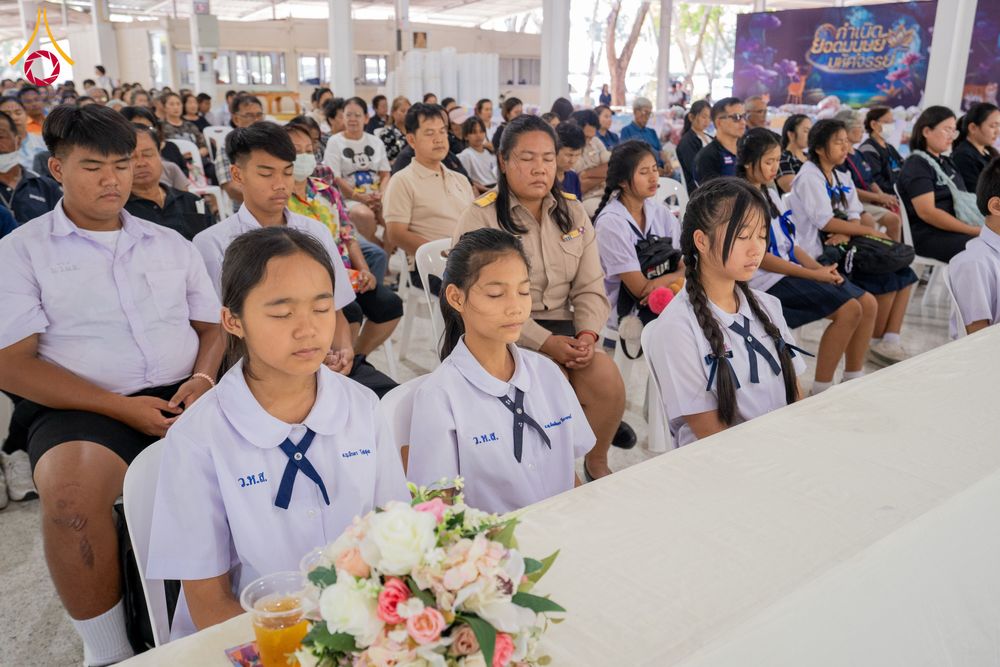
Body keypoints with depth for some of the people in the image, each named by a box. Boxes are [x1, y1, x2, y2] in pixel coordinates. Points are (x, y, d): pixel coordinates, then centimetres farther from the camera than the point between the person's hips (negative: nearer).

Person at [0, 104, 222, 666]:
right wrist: (122, 408, -14)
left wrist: (204, 378, -6)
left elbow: (212, 325, 18)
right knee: (71, 491, -35)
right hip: (85, 408, -3)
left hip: (183, 397, 3)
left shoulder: (170, 243, 18)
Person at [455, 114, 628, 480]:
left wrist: (588, 334, -12)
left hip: (564, 328, 5)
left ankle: (596, 463, 6)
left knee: (609, 382, -20)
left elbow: (590, 288, 8)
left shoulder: (573, 212, 13)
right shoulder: (479, 218, -4)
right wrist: (545, 343, -21)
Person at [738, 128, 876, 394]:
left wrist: (820, 268, 0)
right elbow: (759, 257, -16)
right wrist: (813, 275, -15)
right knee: (848, 310, -20)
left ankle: (853, 380, 11)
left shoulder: (769, 192, 16)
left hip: (792, 269, 9)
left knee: (868, 304, 0)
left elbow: (788, 244, 17)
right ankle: (821, 390, -10)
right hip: (769, 280, -9)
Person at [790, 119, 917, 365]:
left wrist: (846, 234, -17)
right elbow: (826, 222, -18)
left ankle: (891, 339, -4)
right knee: (886, 282, -17)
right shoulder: (809, 177, -10)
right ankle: (877, 342, -1)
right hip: (822, 253, -9)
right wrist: (870, 231, -13)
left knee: (904, 274, -4)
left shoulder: (841, 178, 18)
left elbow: (855, 215, 7)